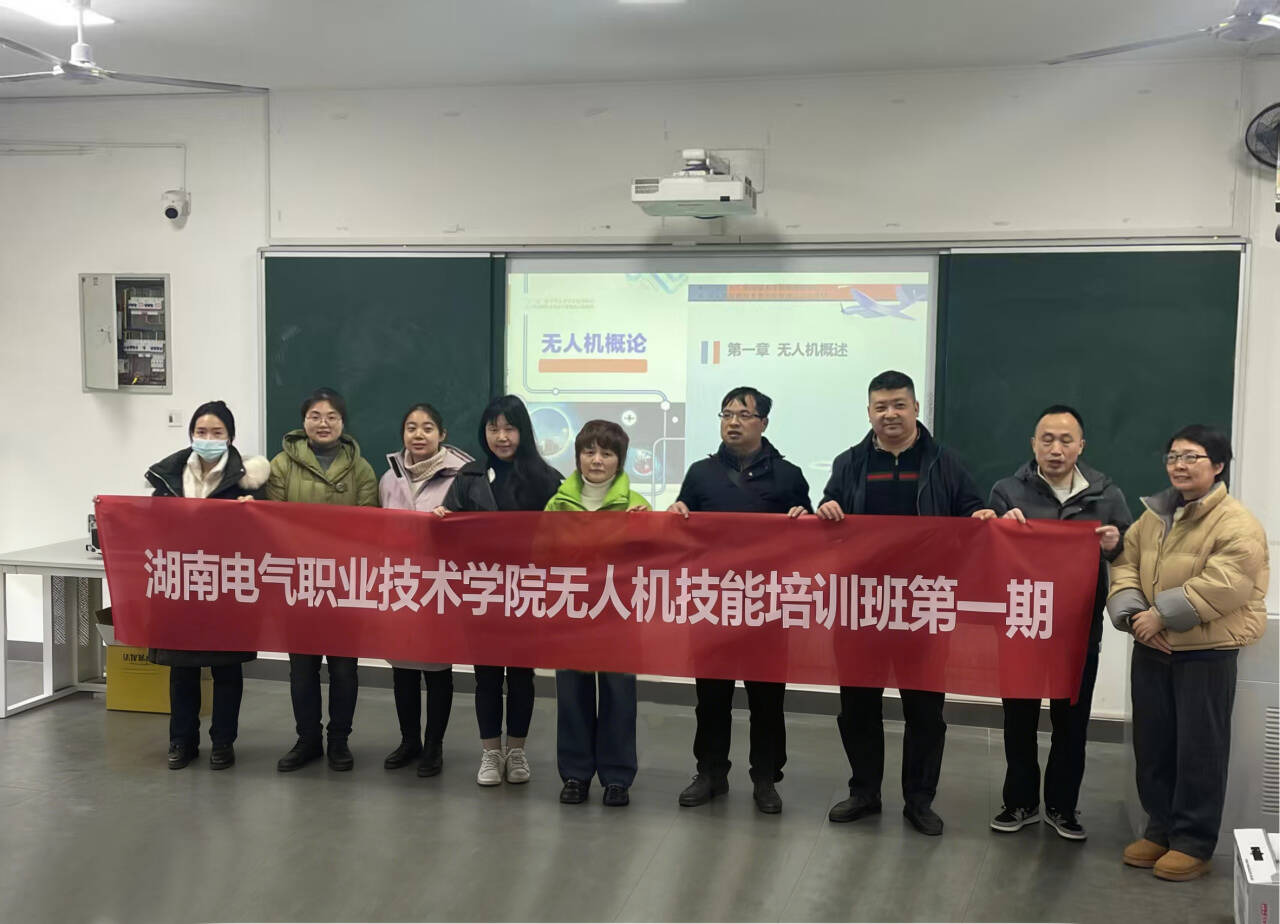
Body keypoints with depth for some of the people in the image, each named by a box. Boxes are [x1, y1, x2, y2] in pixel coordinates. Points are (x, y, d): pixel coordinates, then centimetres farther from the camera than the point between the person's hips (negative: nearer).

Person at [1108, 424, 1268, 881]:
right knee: (1152, 744, 13)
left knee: (1199, 750, 2)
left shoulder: (1237, 524, -13)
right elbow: (1125, 566, 6)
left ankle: (1193, 843, 14)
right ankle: (1160, 829, 27)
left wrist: (1161, 614, -22)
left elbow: (1222, 586, -23)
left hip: (1206, 654, -6)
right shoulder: (1152, 515, 10)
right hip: (1151, 650, 7)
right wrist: (1133, 615, -12)